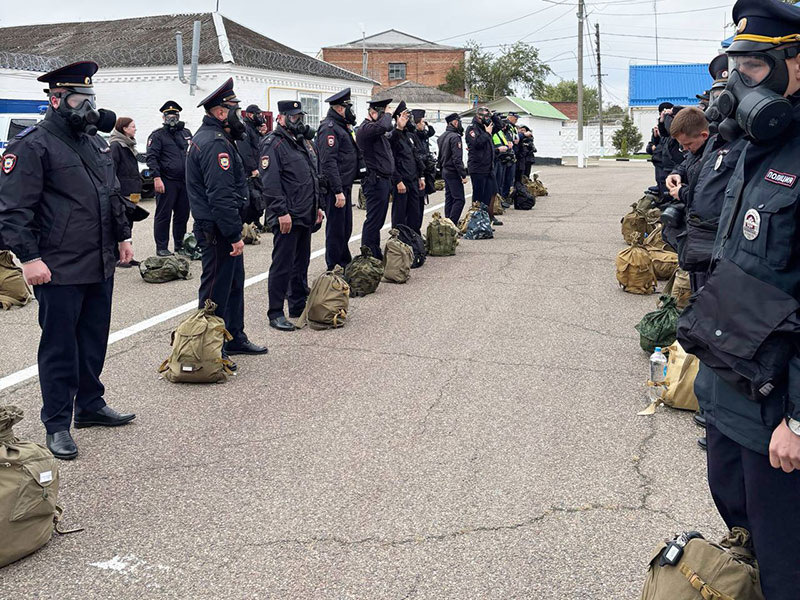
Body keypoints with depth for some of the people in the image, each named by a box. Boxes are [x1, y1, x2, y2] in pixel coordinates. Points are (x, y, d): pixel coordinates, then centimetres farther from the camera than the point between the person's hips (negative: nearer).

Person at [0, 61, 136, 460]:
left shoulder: (95, 141, 14)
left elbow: (113, 195, 24)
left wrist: (122, 236, 20)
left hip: (101, 265, 8)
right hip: (59, 270, -7)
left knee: (95, 340, 16)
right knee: (59, 347, 2)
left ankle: (90, 405, 31)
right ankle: (57, 425, 13)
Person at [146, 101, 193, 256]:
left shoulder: (186, 133, 17)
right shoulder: (157, 135, 0)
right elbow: (151, 157, -8)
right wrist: (157, 178, -18)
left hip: (185, 181, 6)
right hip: (167, 181, -5)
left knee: (183, 214, 10)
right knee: (163, 215, -2)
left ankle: (179, 244, 22)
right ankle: (161, 247, 3)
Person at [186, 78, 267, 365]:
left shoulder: (209, 137, 15)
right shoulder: (215, 143, -20)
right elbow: (221, 195, -27)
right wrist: (235, 234, -26)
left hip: (219, 228, 11)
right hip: (217, 229, -11)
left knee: (234, 282, 20)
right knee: (216, 288, -3)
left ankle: (235, 338, 32)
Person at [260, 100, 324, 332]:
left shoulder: (305, 142, 17)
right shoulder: (273, 144, -11)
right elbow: (270, 182, -18)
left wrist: (317, 206, 20)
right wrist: (282, 212, -22)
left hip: (306, 216, 9)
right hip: (287, 217, -9)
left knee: (302, 263, 16)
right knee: (282, 265, -5)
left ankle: (299, 307, 26)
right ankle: (275, 314, 2)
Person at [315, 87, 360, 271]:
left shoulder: (342, 127, 17)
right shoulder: (329, 128, -15)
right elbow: (328, 162, -23)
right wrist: (338, 191, -25)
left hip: (345, 186, 10)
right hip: (335, 188, -10)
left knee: (345, 228, 17)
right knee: (336, 229, -3)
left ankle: (345, 264, 28)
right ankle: (334, 268, 4)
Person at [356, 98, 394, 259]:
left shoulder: (375, 128, 18)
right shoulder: (365, 128, -14)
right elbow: (384, 126, -31)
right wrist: (387, 114, -14)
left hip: (383, 181, 10)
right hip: (375, 181, -10)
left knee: (377, 221, 15)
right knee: (373, 221, -7)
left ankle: (376, 255, 23)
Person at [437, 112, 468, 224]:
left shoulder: (442, 137, 12)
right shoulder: (455, 137, -17)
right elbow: (457, 159, -22)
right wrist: (463, 175, -20)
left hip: (445, 171, 10)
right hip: (453, 172, -10)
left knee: (449, 198, 14)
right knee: (459, 199, -9)